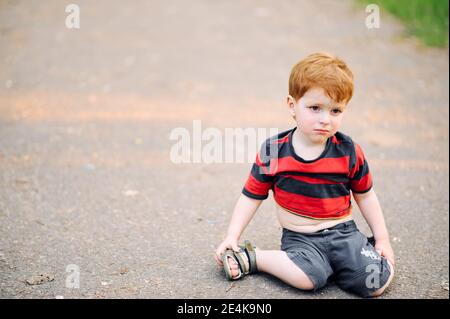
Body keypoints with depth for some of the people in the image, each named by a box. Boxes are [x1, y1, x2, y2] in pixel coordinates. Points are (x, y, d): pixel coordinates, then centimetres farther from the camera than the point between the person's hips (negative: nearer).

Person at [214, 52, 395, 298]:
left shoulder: (349, 152, -4)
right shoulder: (273, 152, -6)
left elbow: (365, 196, 10)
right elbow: (251, 196, 2)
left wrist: (382, 239, 9)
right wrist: (231, 236, -4)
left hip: (342, 231, 2)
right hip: (299, 237, -1)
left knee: (377, 284, -19)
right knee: (309, 277, -32)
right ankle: (248, 258, -9)